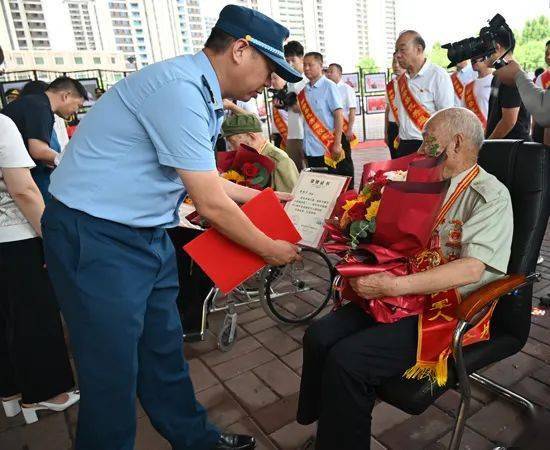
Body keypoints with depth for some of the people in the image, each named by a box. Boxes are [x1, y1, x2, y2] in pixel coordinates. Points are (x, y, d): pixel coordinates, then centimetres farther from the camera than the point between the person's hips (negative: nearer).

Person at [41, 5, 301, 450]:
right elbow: (212, 205, -22)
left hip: (148, 234, 9)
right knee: (114, 372, 5)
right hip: (97, 238, -9)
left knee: (164, 350, 20)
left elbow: (204, 180, 19)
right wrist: (270, 250, -6)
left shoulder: (202, 95, 8)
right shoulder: (178, 89, -23)